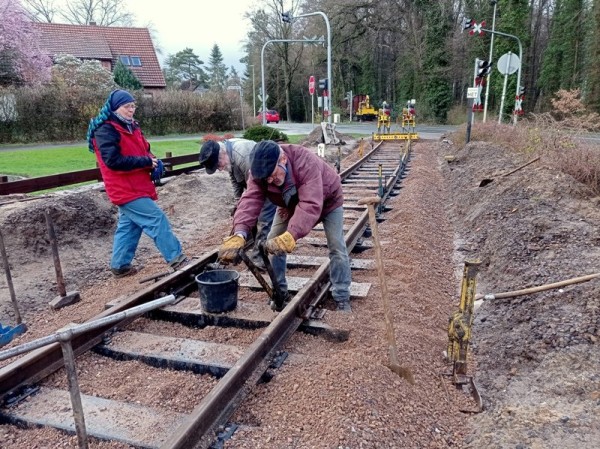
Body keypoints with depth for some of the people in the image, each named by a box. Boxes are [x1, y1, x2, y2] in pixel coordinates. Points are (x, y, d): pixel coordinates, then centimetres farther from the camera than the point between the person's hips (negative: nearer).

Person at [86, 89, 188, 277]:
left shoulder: (131, 126, 14)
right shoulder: (105, 130, -14)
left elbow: (144, 149, 19)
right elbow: (113, 160, -23)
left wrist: (154, 161, -5)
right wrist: (146, 162, -20)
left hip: (134, 187, 9)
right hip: (126, 190, -9)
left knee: (128, 226, 14)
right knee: (157, 219, -12)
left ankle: (120, 265, 25)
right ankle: (176, 259, -8)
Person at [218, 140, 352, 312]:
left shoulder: (306, 163, -45)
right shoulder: (260, 171, -30)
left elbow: (310, 206, -53)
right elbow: (250, 200, -42)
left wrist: (291, 236, -67)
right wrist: (239, 234, -60)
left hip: (326, 199, -4)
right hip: (291, 204, 4)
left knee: (337, 247, -11)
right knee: (273, 244, -4)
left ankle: (342, 299, 1)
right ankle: (279, 293, 12)